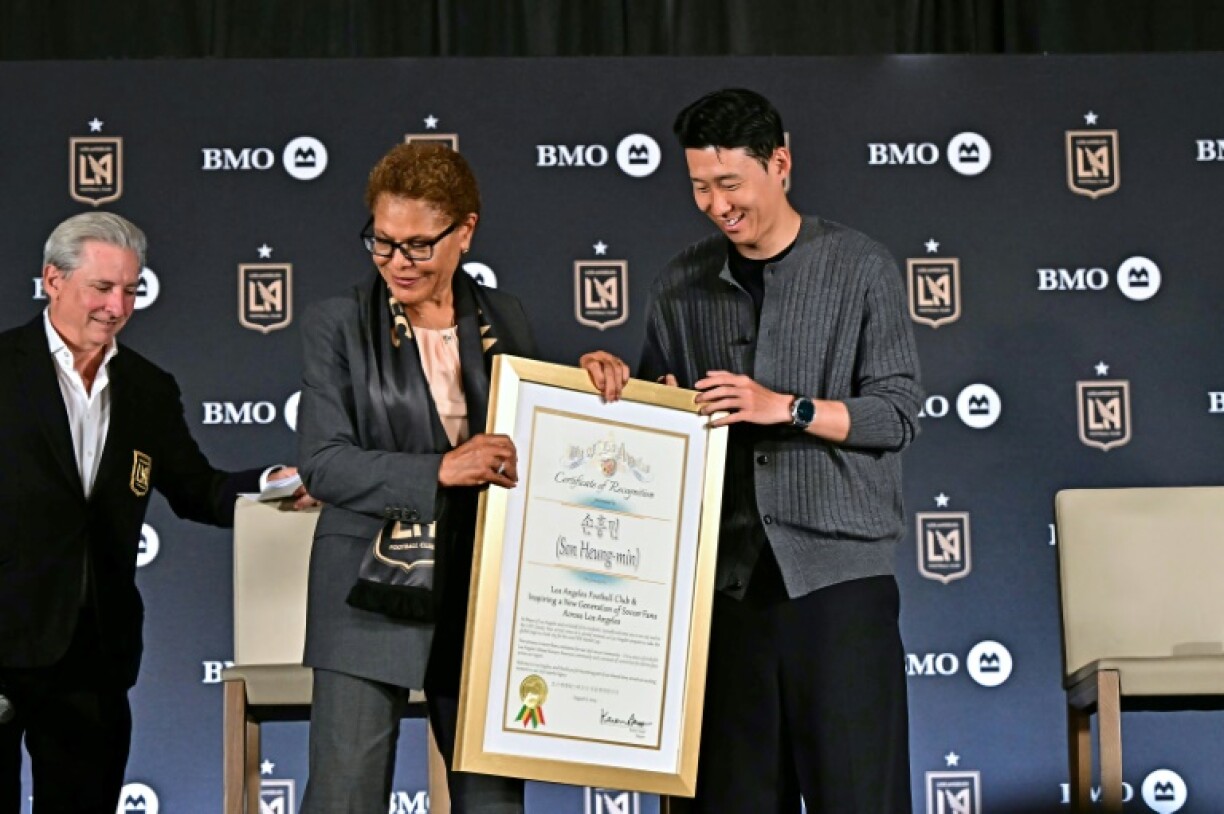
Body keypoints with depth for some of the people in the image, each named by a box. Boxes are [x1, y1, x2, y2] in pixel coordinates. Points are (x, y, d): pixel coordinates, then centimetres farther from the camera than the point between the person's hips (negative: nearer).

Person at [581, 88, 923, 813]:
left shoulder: (861, 268, 1)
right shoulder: (683, 285, 12)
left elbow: (899, 412, -3)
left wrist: (788, 407, -15)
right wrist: (620, 384, -2)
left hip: (838, 568, -3)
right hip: (728, 570, 4)